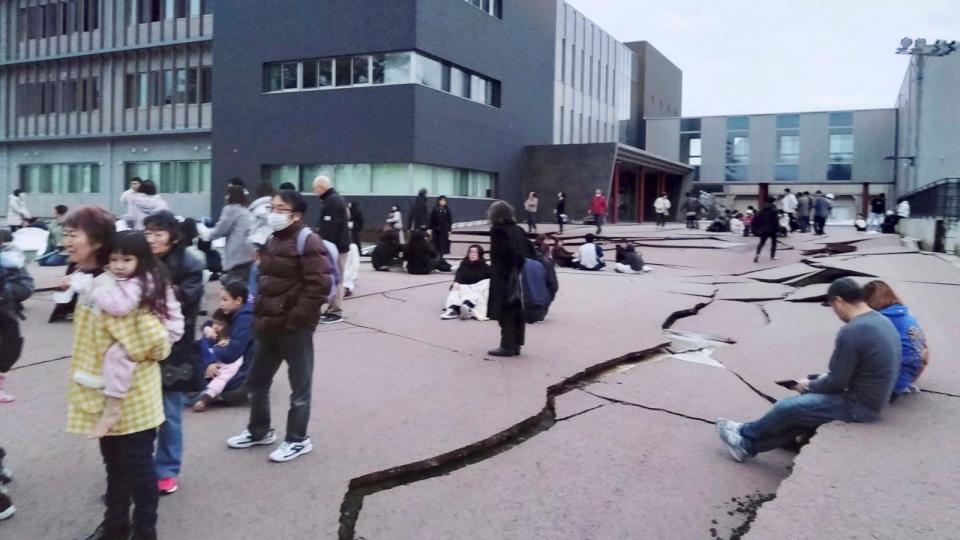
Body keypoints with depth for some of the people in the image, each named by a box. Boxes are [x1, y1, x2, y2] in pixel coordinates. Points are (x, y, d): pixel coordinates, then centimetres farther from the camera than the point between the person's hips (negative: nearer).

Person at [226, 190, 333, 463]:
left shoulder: (307, 241, -14)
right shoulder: (273, 240, 14)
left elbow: (320, 285, -22)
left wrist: (296, 318, -21)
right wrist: (260, 314, 13)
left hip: (294, 328, -9)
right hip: (269, 325, 9)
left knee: (299, 385, 6)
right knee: (257, 381, 19)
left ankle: (297, 440, 19)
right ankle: (259, 431, 37)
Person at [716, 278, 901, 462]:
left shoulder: (852, 332, -24)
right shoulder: (881, 321, 7)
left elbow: (836, 383, -19)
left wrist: (808, 386, 0)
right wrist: (825, 377, 10)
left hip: (859, 405, -9)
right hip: (871, 399, 9)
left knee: (787, 408, 0)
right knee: (803, 402, 15)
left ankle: (745, 434, 23)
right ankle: (749, 445, 21)